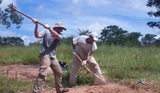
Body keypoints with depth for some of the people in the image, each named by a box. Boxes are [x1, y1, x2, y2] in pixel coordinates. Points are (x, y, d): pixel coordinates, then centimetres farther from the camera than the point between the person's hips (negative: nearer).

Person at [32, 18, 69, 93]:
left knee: (59, 72, 15)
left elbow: (57, 36, -17)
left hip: (53, 57, 7)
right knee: (43, 74, -21)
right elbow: (37, 36, -18)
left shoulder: (60, 35, 8)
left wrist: (49, 28, -30)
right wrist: (36, 24, -25)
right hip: (45, 55, -7)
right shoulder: (46, 32, -3)